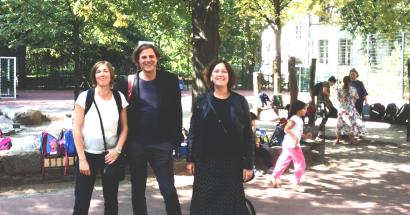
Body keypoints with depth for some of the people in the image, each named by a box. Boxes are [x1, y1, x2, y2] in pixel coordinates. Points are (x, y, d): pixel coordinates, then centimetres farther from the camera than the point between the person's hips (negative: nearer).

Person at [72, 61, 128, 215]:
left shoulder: (120, 98, 2)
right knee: (82, 201, 0)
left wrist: (118, 150, -6)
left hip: (110, 155, 3)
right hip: (88, 154, -2)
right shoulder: (85, 97, -7)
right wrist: (82, 159, -11)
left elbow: (124, 127, 8)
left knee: (111, 201, 9)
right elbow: (76, 129, -7)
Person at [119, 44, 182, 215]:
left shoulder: (170, 80, 0)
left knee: (169, 190, -4)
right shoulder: (127, 82, -1)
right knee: (138, 191, 12)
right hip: (135, 144, 1)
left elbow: (177, 112, 3)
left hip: (161, 144, -1)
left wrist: (175, 139, -2)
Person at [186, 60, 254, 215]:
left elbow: (248, 135, -1)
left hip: (232, 163, -1)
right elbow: (193, 132, 6)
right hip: (205, 163, 1)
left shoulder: (240, 102, 0)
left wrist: (248, 164, -5)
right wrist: (190, 159, 2)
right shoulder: (201, 101, 2)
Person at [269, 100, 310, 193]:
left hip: (289, 145, 10)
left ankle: (274, 179, 22)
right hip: (292, 145, -10)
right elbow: (286, 129, -24)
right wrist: (294, 137, -29)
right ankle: (296, 184, 4)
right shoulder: (294, 119, -15)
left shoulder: (299, 119, 15)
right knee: (300, 164, -3)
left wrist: (305, 136, 13)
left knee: (283, 162, 15)